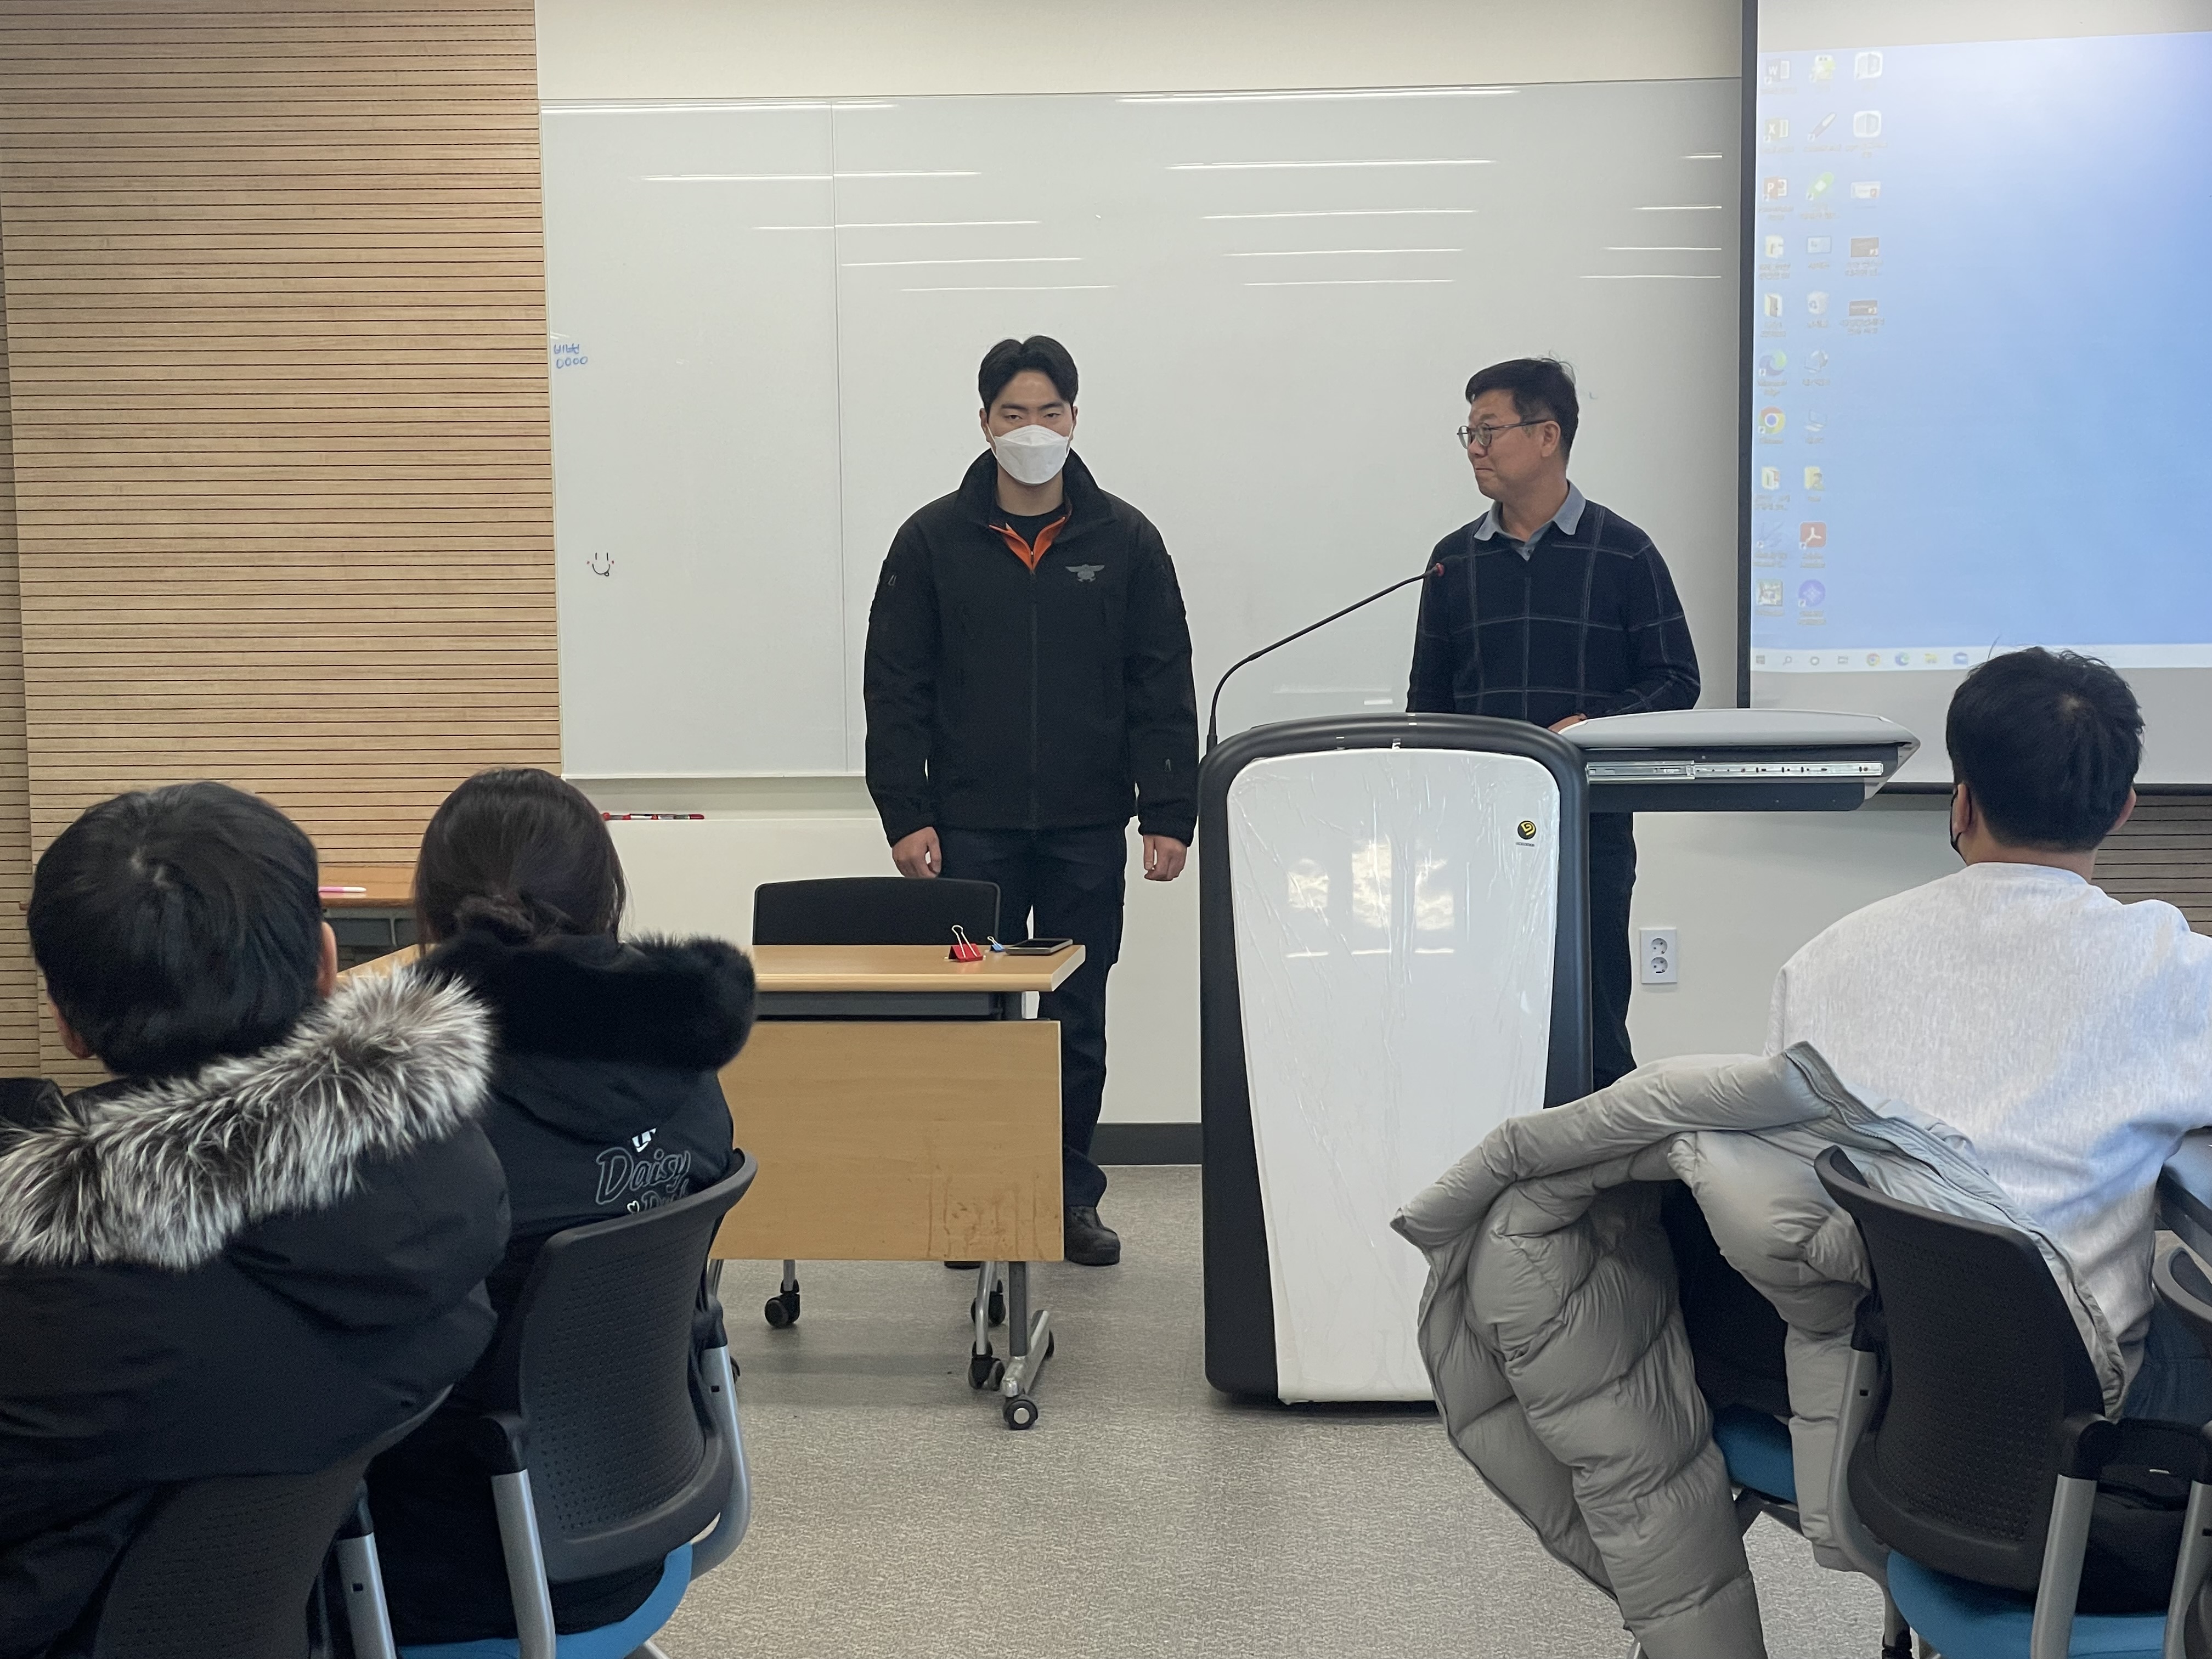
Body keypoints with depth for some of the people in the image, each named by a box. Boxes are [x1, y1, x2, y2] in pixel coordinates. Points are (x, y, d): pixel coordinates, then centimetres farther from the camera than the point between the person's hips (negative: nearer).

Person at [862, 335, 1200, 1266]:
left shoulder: (1124, 541, 4)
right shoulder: (933, 541, 2)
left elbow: (1164, 689, 4)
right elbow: (896, 687, 2)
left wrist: (1167, 816, -3)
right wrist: (905, 815, -6)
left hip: (1086, 827, 1)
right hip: (971, 825, -1)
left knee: (1078, 1017, 8)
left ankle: (1071, 1195, 20)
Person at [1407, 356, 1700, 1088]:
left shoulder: (1623, 553, 2)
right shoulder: (1455, 560, 12)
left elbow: (1675, 681, 1)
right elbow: (1428, 698, 17)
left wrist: (1594, 726, -15)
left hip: (1590, 817, -3)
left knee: (1590, 1026, -1)